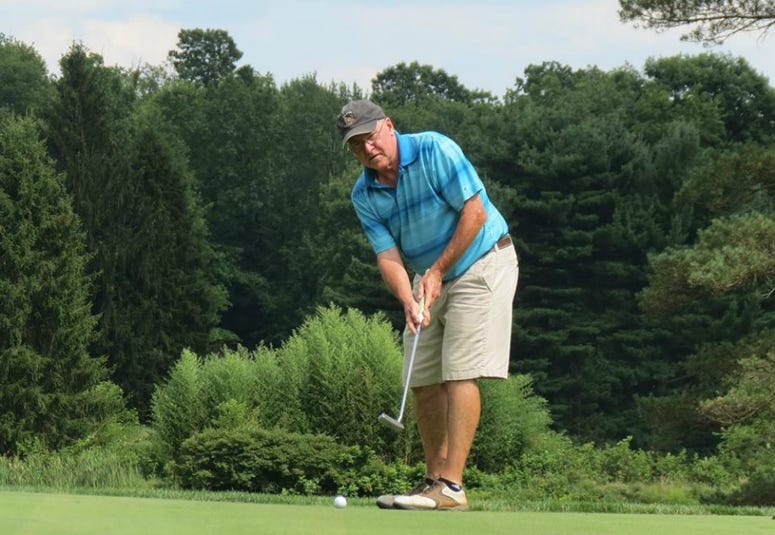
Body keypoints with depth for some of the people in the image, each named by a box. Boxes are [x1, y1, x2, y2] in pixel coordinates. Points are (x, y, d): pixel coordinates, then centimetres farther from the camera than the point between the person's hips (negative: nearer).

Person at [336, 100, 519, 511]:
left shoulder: (434, 150, -18)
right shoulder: (364, 196, -2)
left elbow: (475, 212, -19)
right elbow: (388, 256, -7)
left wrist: (437, 272, -16)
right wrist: (409, 302, -27)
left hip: (481, 264, -7)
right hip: (430, 278, 7)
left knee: (459, 373, -14)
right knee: (423, 380, 3)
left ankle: (451, 486, -17)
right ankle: (434, 479, 12)